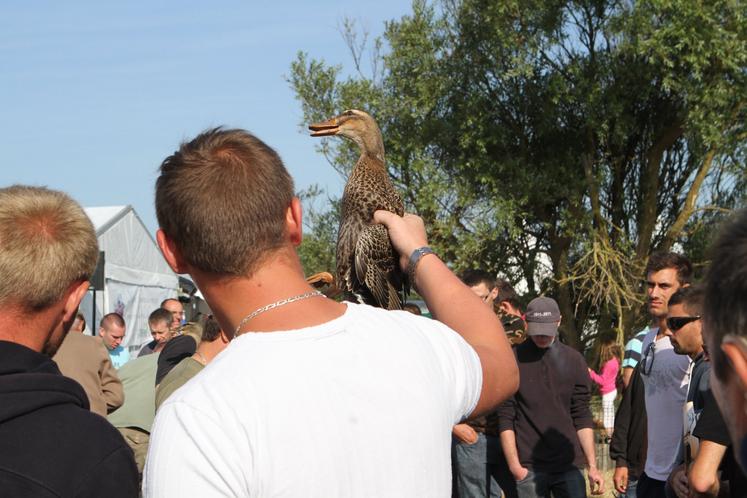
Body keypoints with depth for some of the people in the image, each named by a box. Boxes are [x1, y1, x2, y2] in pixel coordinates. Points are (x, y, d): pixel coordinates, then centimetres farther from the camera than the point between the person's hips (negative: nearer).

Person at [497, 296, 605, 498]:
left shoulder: (574, 360, 6)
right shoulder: (513, 360, -1)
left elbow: (582, 417, 8)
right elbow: (505, 418, -2)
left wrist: (592, 466, 2)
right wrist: (514, 465, -9)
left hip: (569, 465, 2)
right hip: (529, 468, -2)